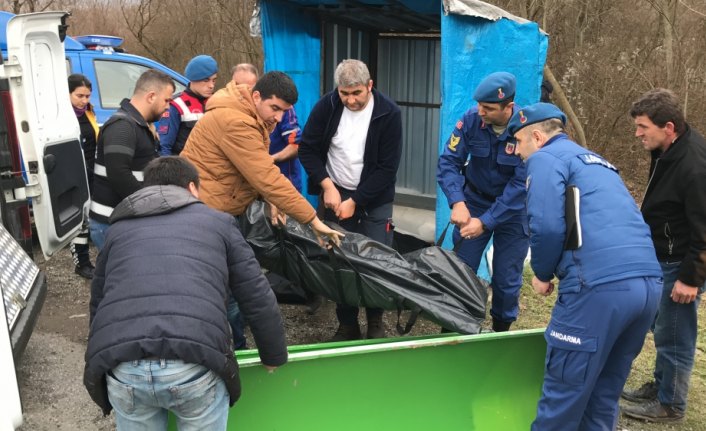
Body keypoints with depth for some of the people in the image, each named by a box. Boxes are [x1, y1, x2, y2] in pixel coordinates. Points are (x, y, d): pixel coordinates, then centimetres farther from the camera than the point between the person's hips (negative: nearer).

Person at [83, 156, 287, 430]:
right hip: (195, 363, -2)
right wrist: (274, 358, 32)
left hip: (122, 368, 3)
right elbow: (258, 300, 18)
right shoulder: (217, 221, 20)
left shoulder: (118, 228, 27)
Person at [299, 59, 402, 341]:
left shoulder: (388, 113, -13)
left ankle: (375, 323, 19)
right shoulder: (327, 106, -8)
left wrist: (355, 201, -16)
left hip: (373, 199, -2)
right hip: (335, 194, 2)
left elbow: (388, 167, -14)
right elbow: (307, 149, -2)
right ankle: (347, 325, 18)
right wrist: (328, 186, -13)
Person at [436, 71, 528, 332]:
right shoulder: (471, 119, -18)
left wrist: (486, 222, -29)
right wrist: (457, 202, -30)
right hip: (475, 202, 2)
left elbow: (521, 185, -25)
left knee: (507, 280, 5)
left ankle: (501, 330, 31)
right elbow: (449, 161, -15)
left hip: (513, 210, -2)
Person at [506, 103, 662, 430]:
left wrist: (542, 274, 6)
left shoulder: (546, 158, 3)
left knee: (564, 392, 4)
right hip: (648, 283, 9)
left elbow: (547, 225, -11)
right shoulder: (596, 162, 30)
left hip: (601, 285, -9)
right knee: (605, 392, 20)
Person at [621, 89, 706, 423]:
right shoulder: (669, 149, 1)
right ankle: (661, 385, 39)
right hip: (663, 257, 10)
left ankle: (670, 404, 20)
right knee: (661, 325, 21)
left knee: (674, 334, 3)